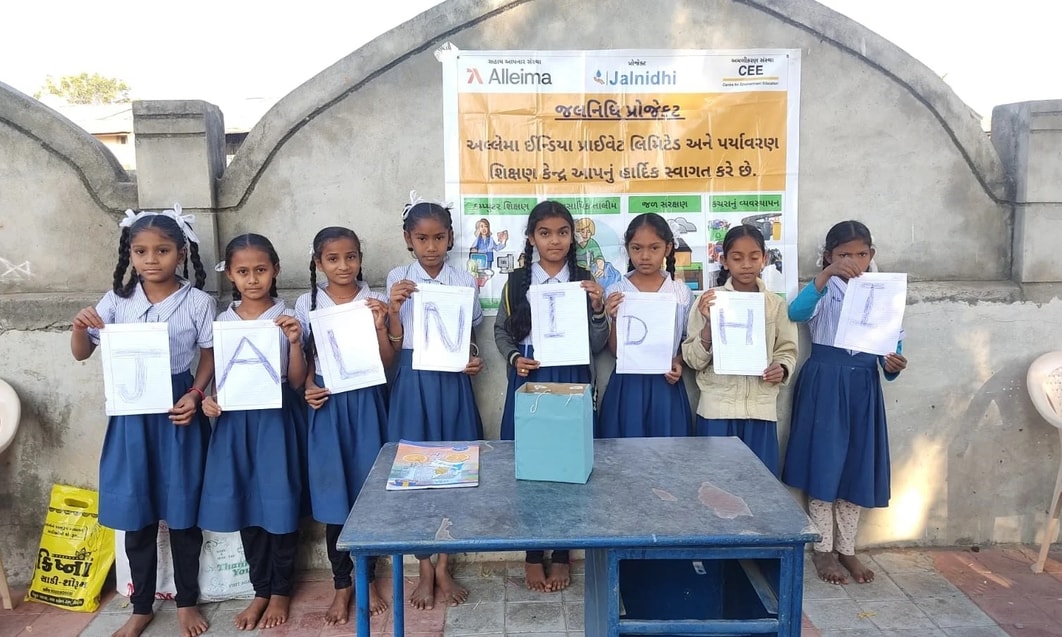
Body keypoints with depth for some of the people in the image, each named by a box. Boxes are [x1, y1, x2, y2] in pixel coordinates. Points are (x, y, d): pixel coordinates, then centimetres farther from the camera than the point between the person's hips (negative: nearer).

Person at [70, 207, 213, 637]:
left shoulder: (198, 301, -7)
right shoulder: (117, 300, 0)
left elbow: (209, 356, 0)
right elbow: (81, 354, 6)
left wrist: (194, 395, -16)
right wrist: (80, 327, -15)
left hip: (179, 410, -2)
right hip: (132, 412, 2)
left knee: (183, 510, 8)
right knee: (136, 514, 10)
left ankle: (187, 602, 26)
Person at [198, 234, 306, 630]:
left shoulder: (287, 319, -5)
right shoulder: (222, 322, 4)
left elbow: (297, 381, -6)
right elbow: (217, 373, 10)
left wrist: (294, 341, -20)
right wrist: (209, 398, -10)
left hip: (276, 418, -3)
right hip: (235, 419, 3)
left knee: (279, 503, 4)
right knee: (245, 506, 10)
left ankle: (281, 591, 23)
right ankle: (261, 590, 27)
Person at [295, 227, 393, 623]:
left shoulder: (373, 301, -2)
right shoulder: (307, 303, 0)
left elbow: (387, 362, -2)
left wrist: (380, 327, -17)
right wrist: (307, 388, -9)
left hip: (366, 402, 0)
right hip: (327, 404, 0)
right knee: (333, 496, 5)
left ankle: (368, 578, 26)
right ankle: (342, 584, 21)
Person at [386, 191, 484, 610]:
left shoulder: (464, 281, 2)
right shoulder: (398, 279, 0)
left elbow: (469, 337, 9)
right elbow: (395, 344, 0)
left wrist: (473, 360, -11)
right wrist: (393, 309, -17)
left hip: (452, 383, 1)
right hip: (413, 383, -1)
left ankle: (443, 566, 21)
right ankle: (425, 569, 20)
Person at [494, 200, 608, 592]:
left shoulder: (585, 281, 2)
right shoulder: (516, 281, 2)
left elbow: (597, 345, 0)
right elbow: (501, 331, 10)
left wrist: (597, 309, -15)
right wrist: (514, 358, -8)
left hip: (572, 383, 0)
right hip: (529, 381, 0)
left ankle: (561, 555, 23)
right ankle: (533, 557, 21)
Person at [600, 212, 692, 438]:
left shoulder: (682, 292, 0)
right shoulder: (615, 293, -3)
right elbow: (614, 350, -2)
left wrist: (678, 363, -9)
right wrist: (615, 319, -17)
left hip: (666, 386, 1)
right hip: (628, 385, -1)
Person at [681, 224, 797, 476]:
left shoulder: (776, 304, 4)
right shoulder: (709, 301, -2)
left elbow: (787, 350, 9)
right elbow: (694, 360, -4)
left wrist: (782, 368, -12)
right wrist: (709, 324, -19)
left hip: (761, 409, 2)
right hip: (717, 408, -2)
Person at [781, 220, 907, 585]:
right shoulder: (823, 290, -4)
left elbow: (890, 349, 6)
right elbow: (796, 313, -27)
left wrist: (894, 365, -17)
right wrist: (826, 275, -37)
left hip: (862, 387, 4)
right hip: (824, 384, -4)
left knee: (857, 467, 9)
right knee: (824, 463, 1)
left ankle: (846, 548, 24)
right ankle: (823, 549, 16)